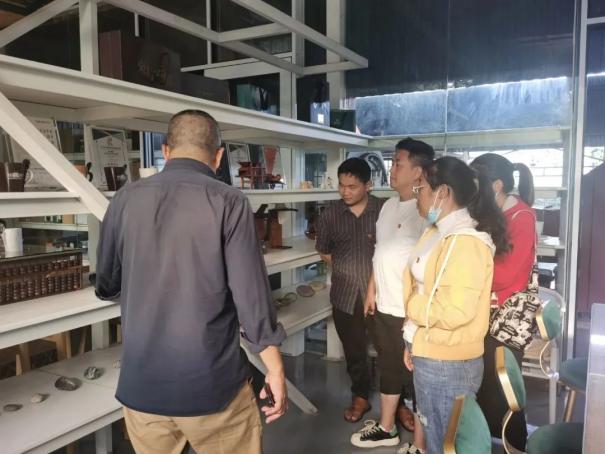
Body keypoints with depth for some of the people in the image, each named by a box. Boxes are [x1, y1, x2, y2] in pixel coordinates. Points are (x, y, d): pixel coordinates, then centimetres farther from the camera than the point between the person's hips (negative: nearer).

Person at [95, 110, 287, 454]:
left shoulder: (126, 199, -1)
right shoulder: (229, 201, -12)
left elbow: (107, 287, 9)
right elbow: (252, 294, -13)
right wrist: (275, 369, -1)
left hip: (141, 383, 4)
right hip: (213, 383, -3)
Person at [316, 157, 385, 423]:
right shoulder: (330, 215, -1)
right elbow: (323, 251, 13)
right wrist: (345, 269, 7)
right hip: (345, 294, 3)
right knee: (354, 350, 15)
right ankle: (360, 397, 34)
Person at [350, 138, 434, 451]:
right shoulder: (388, 206, 10)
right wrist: (372, 291, 15)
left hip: (410, 312, -8)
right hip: (382, 307, 8)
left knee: (415, 376, 8)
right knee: (389, 369, 22)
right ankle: (386, 429, 41)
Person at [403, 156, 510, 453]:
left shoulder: (466, 242, -22)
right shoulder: (438, 233, 8)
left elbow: (455, 311, -30)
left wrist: (412, 306, -13)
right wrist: (412, 343, 13)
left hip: (449, 364, -9)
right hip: (429, 356, 9)